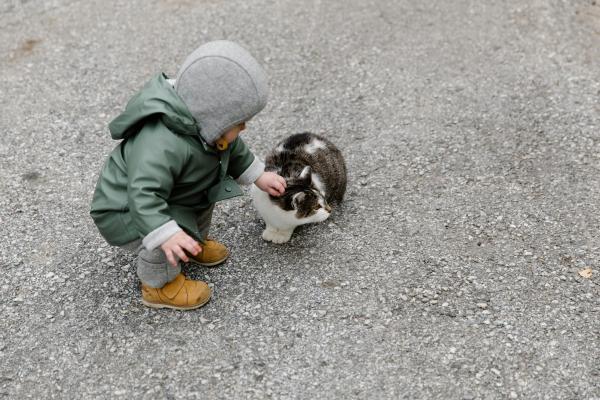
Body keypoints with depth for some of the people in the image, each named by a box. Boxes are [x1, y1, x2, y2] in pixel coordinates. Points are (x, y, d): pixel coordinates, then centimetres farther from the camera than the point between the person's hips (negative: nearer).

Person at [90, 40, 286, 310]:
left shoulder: (204, 124, -13)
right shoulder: (163, 145, -43)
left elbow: (233, 150, 7)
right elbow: (144, 196, -49)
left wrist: (258, 176, 10)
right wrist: (166, 235, -58)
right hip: (124, 211, -9)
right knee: (167, 235, -32)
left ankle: (196, 241, 27)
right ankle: (159, 286, -3)